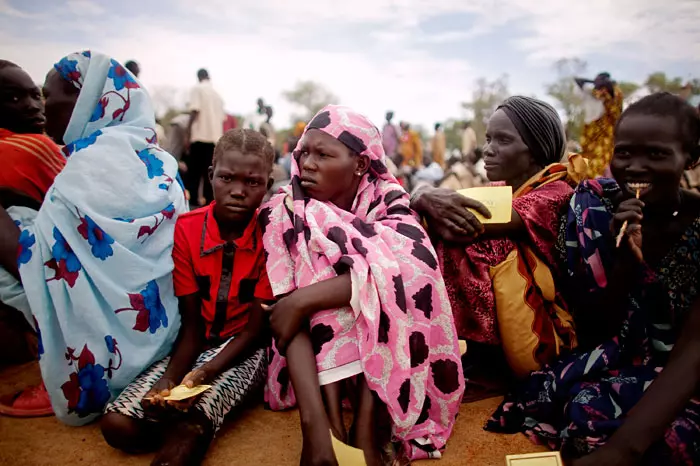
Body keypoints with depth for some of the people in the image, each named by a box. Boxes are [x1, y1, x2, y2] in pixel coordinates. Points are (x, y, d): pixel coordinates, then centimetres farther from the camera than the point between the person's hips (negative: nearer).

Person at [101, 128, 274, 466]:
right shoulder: (185, 229, -6)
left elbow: (255, 328, -12)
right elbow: (191, 324, -5)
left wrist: (203, 374, -27)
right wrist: (170, 378, -23)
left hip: (244, 349, -4)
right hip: (197, 344, 5)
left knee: (190, 427, -34)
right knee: (117, 424, -15)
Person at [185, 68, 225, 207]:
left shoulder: (197, 89, 1)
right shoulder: (217, 93, 18)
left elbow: (195, 112, -9)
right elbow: (222, 117, 15)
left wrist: (187, 134, -8)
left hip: (200, 135, -5)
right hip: (216, 137, 5)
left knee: (194, 172, -4)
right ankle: (209, 201, 5)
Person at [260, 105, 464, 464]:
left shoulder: (388, 202, -9)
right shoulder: (283, 213, -11)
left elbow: (397, 268, -31)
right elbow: (286, 311, -23)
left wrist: (301, 301, -33)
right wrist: (314, 421, -35)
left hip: (387, 343, 1)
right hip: (319, 340, 0)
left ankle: (367, 427, -26)